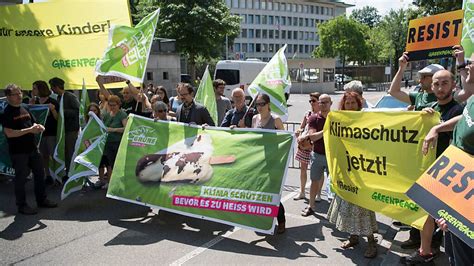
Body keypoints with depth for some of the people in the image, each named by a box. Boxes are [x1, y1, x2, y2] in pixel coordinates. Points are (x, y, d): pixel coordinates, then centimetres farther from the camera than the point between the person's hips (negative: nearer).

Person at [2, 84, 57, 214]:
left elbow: (33, 124, 21)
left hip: (32, 148, 8)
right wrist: (29, 130, -21)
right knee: (21, 178, 3)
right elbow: (9, 133, -19)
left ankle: (42, 200, 28)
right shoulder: (7, 113, -11)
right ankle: (22, 205, 16)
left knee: (40, 173, 14)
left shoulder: (25, 109, 12)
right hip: (18, 152, -7)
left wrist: (38, 127, -2)